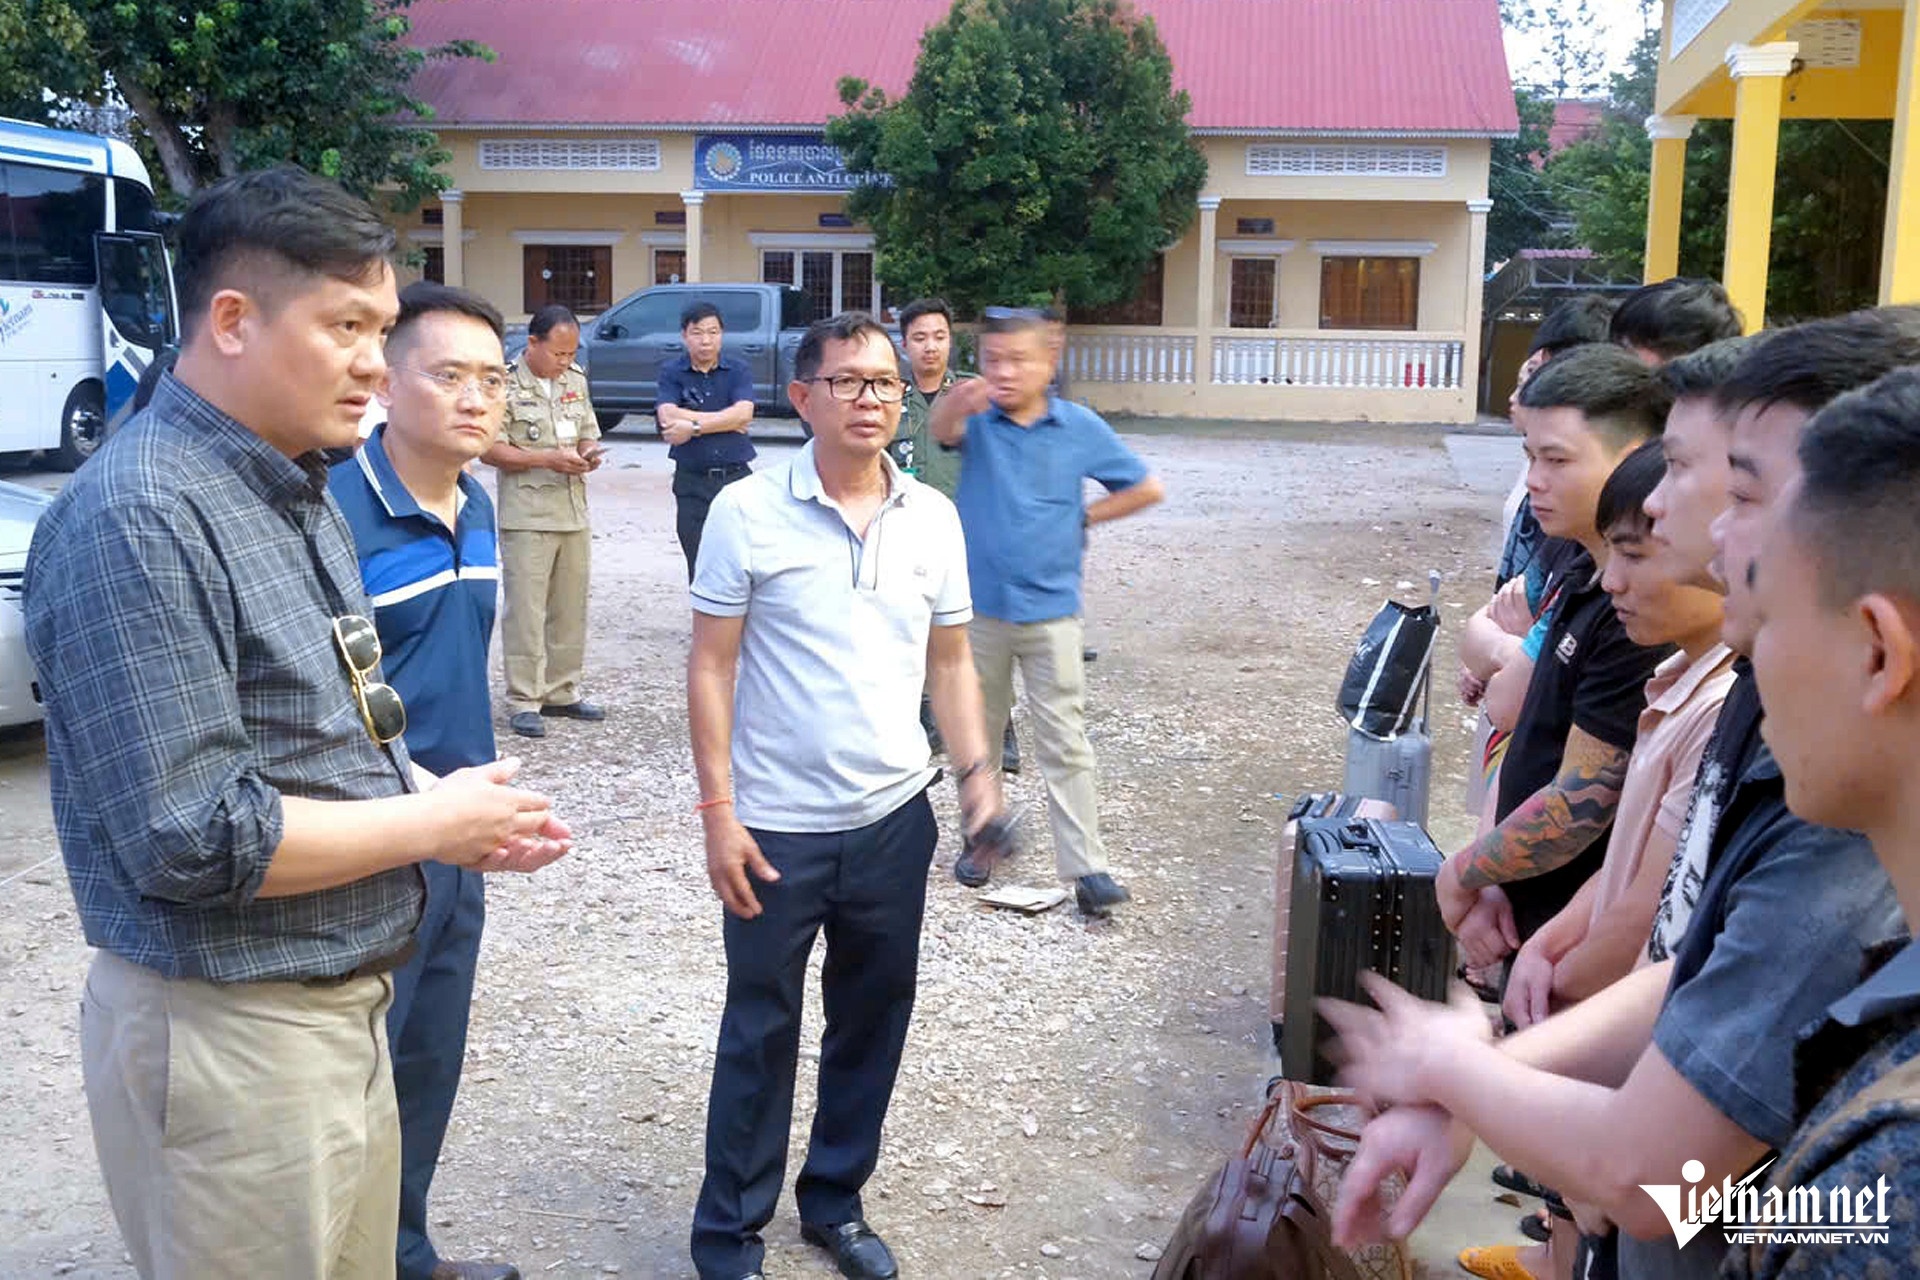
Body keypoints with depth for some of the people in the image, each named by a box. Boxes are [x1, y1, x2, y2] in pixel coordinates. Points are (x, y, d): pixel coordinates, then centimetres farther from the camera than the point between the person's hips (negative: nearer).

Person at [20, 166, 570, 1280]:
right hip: (228, 1034, -9)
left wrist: (451, 802, 1)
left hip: (343, 1008, 9)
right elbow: (190, 840, -26)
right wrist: (435, 822, -15)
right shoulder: (136, 520, -21)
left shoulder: (302, 498, 9)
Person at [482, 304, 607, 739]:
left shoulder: (575, 380, 12)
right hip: (526, 517, -7)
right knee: (526, 610, -4)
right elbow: (490, 449, -13)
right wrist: (548, 459, -19)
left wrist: (589, 454, -3)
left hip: (574, 513, 7)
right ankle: (523, 702, 2)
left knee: (570, 609, 11)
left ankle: (560, 692, 22)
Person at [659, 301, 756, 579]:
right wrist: (726, 420, -9)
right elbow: (667, 415, -12)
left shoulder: (738, 371, 5)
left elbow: (743, 413, -12)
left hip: (735, 476, -1)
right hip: (692, 483, 1)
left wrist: (693, 426, -14)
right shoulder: (671, 373, 5)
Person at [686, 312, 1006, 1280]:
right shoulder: (748, 513, -9)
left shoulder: (932, 517, 2)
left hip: (894, 819, 4)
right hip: (777, 828, -4)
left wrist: (977, 772, -1)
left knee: (872, 1021, 15)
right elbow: (711, 666, -7)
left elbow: (950, 660, 10)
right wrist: (719, 810, -11)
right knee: (762, 1033, 8)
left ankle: (835, 1202, 35)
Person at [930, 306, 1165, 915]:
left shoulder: (1081, 427, -3)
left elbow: (1146, 488, 6)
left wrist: (1083, 518, -1)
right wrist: (957, 403, -53)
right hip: (979, 606, 1)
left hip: (1050, 609, -1)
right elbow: (942, 430, -31)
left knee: (1064, 741, 1)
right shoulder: (976, 418, -6)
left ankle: (1086, 866, 4)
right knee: (978, 732, 15)